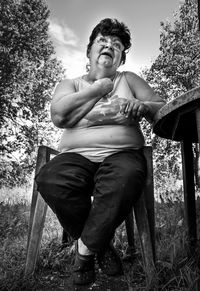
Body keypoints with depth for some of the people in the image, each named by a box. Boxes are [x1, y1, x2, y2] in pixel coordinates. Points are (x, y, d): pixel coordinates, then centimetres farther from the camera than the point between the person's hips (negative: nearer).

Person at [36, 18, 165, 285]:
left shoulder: (129, 80, 20)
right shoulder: (70, 84, 17)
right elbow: (59, 116, -6)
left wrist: (144, 107, -12)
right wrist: (100, 87, 1)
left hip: (122, 153, 1)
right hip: (77, 156, 1)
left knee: (126, 177, -36)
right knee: (50, 180, -33)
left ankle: (85, 248, -13)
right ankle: (102, 242, -8)